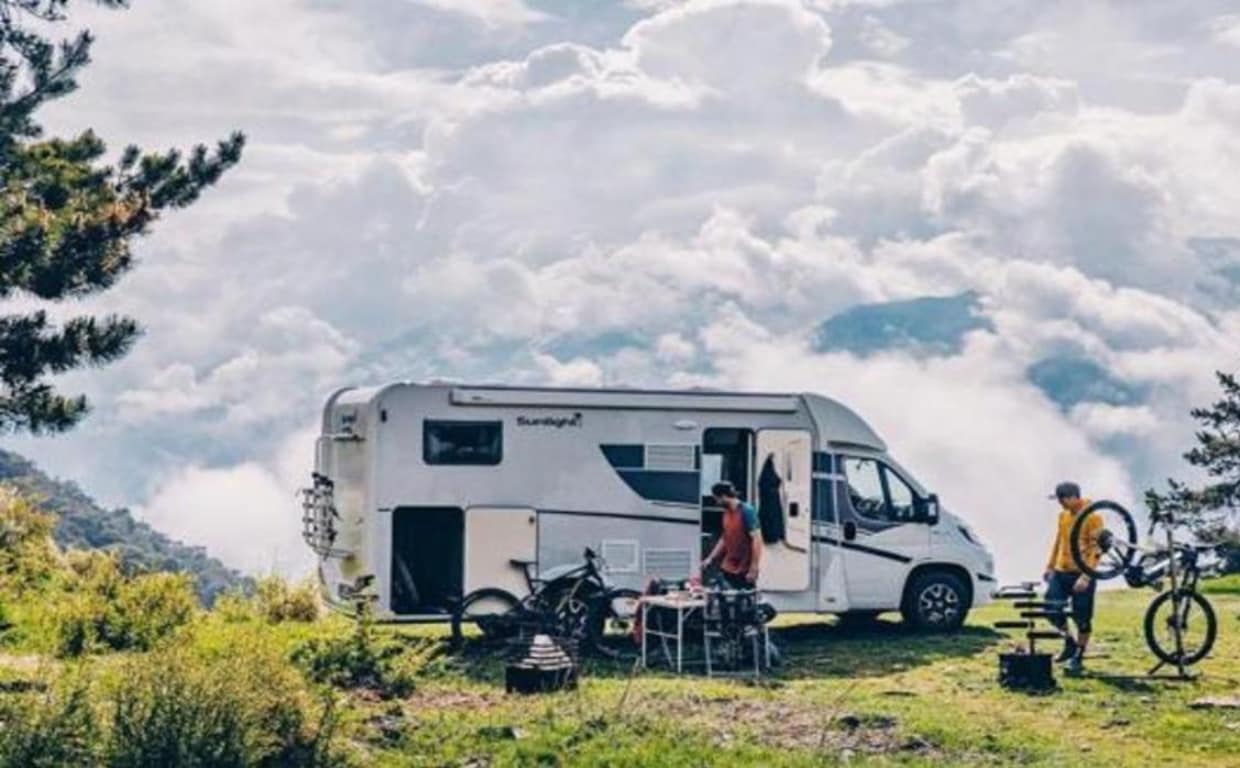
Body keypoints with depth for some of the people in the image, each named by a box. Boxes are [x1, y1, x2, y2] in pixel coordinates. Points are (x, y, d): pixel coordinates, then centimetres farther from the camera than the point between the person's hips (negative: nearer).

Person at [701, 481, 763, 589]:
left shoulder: (747, 511, -14)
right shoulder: (727, 513, 8)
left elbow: (757, 540, -17)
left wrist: (753, 570, -20)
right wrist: (711, 558, 13)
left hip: (745, 571, -7)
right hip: (727, 569, 7)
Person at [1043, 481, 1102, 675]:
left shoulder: (1092, 518, -13)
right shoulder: (1063, 515, 9)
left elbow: (1095, 549, -16)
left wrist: (1086, 577, -23)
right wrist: (1050, 566, 17)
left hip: (1082, 574, -6)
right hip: (1061, 571, 6)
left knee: (1082, 618, 0)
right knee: (1051, 607, -1)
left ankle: (1078, 657, 11)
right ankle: (1069, 642, 21)